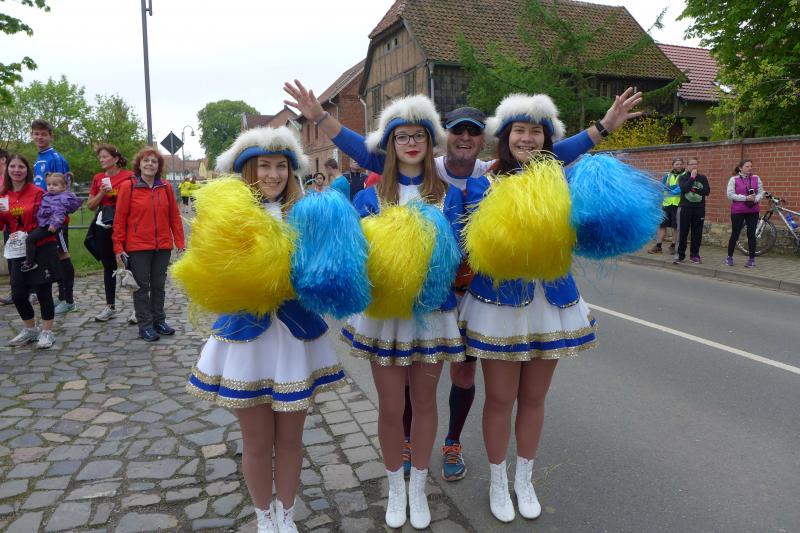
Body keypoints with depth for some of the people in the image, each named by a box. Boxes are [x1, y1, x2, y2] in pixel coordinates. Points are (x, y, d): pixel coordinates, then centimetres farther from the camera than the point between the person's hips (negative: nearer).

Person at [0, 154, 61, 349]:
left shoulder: (38, 193, -6)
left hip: (42, 248, -5)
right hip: (18, 251, 5)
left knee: (43, 291, 0)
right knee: (18, 294, 6)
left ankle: (46, 331, 15)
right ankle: (30, 329, 28)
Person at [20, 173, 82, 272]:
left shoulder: (63, 198, -15)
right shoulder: (48, 196, 14)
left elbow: (59, 212, -26)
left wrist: (55, 224, -34)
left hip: (49, 226, -10)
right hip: (42, 223, 10)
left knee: (30, 239, -14)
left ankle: (30, 263, -5)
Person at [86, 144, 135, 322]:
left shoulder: (129, 176, -5)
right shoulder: (98, 178, 9)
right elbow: (90, 206, 10)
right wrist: (101, 193, -5)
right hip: (103, 226, 5)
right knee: (108, 266, 13)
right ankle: (110, 306, 23)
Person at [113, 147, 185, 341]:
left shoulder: (165, 188, 4)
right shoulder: (128, 187, -4)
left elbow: (174, 216, 6)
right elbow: (119, 219, -4)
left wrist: (179, 242, 3)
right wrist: (118, 247, -6)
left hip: (163, 246, 3)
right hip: (137, 247, -3)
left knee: (159, 285, 12)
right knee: (142, 287, 5)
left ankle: (159, 321, 24)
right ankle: (145, 326, 12)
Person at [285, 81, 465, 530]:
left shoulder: (448, 195, 0)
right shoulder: (369, 197, 0)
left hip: (432, 309, 1)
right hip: (383, 309, 0)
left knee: (424, 401, 13)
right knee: (390, 406, 9)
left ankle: (419, 487, 35)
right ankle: (395, 488, 34)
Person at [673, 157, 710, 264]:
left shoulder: (703, 178, 10)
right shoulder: (682, 177, 4)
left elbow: (707, 191, -3)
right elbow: (684, 189, -15)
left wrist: (695, 189, -14)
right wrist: (692, 177, -12)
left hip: (699, 209, 2)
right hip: (685, 208, -2)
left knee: (697, 233, 5)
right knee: (683, 233, -2)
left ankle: (694, 255, 13)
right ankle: (680, 255, 3)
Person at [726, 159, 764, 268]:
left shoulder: (756, 178, 6)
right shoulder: (733, 179, -4)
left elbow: (761, 192, 5)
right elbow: (730, 195, -11)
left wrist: (755, 199, -15)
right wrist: (746, 198, -17)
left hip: (753, 211, 3)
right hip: (737, 211, -3)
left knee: (751, 234, 4)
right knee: (735, 234, 4)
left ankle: (751, 259, 12)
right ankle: (729, 257, 18)